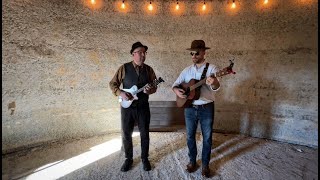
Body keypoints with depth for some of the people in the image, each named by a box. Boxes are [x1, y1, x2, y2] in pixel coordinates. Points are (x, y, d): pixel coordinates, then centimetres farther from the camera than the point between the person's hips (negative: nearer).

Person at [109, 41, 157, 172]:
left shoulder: (148, 69, 3)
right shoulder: (124, 68, -2)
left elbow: (155, 86, 5)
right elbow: (112, 84, -1)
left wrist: (150, 90, -17)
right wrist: (120, 93, -17)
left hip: (143, 107, 1)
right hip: (127, 106, -1)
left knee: (144, 134, 9)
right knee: (126, 134, 9)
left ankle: (145, 158, 30)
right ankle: (128, 158, 30)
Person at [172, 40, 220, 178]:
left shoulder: (211, 68, -7)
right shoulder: (187, 70, 4)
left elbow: (216, 88, -23)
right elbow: (175, 84, 6)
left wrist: (214, 82, -47)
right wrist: (176, 90, -17)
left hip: (207, 108, -3)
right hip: (190, 108, 3)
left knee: (207, 137, 10)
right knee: (190, 136, 13)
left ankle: (205, 164, 29)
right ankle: (192, 161, 34)